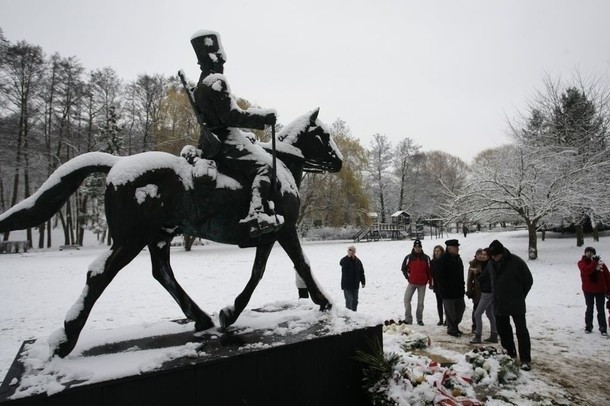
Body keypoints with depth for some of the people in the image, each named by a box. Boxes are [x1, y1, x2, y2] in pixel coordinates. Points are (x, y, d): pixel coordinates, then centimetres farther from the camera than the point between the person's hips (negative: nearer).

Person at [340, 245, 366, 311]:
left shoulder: (358, 261, 5)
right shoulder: (344, 260, -8)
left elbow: (361, 273, 11)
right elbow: (341, 263, -35)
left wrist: (363, 282, 9)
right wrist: (349, 257, -40)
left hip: (355, 285, 5)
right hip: (346, 285, -5)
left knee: (355, 301, 15)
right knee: (349, 300, -10)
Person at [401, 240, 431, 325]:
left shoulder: (426, 258, -1)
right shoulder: (409, 257, -3)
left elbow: (429, 270, 5)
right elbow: (403, 268, 7)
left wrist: (430, 282, 5)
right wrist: (407, 277, 1)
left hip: (422, 284, 0)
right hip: (412, 283, 0)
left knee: (420, 302, 7)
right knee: (407, 299, -5)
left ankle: (419, 319, 20)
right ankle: (408, 318, 3)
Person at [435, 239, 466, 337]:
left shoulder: (458, 258, 12)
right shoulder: (443, 259, -15)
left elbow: (461, 274, 20)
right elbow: (440, 276, -17)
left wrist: (462, 286, 14)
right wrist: (444, 289, -19)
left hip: (458, 290, 9)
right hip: (448, 291, -8)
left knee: (461, 307, 15)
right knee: (450, 310, 0)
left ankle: (455, 326, 31)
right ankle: (451, 329, 14)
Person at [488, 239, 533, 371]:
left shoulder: (516, 262, -17)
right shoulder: (491, 263, 0)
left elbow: (528, 281, -6)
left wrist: (520, 296, 0)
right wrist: (496, 295, 9)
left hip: (516, 304, -6)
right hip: (499, 304, 6)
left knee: (521, 331, -2)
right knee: (502, 329, 15)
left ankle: (526, 360, 6)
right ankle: (510, 353, 31)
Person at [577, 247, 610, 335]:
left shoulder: (600, 263, -2)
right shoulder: (582, 263, -4)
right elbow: (586, 270, -25)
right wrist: (594, 262, -29)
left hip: (600, 289, 0)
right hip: (588, 290, 0)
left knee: (601, 310, 4)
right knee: (589, 308, 10)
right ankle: (588, 326, 21)